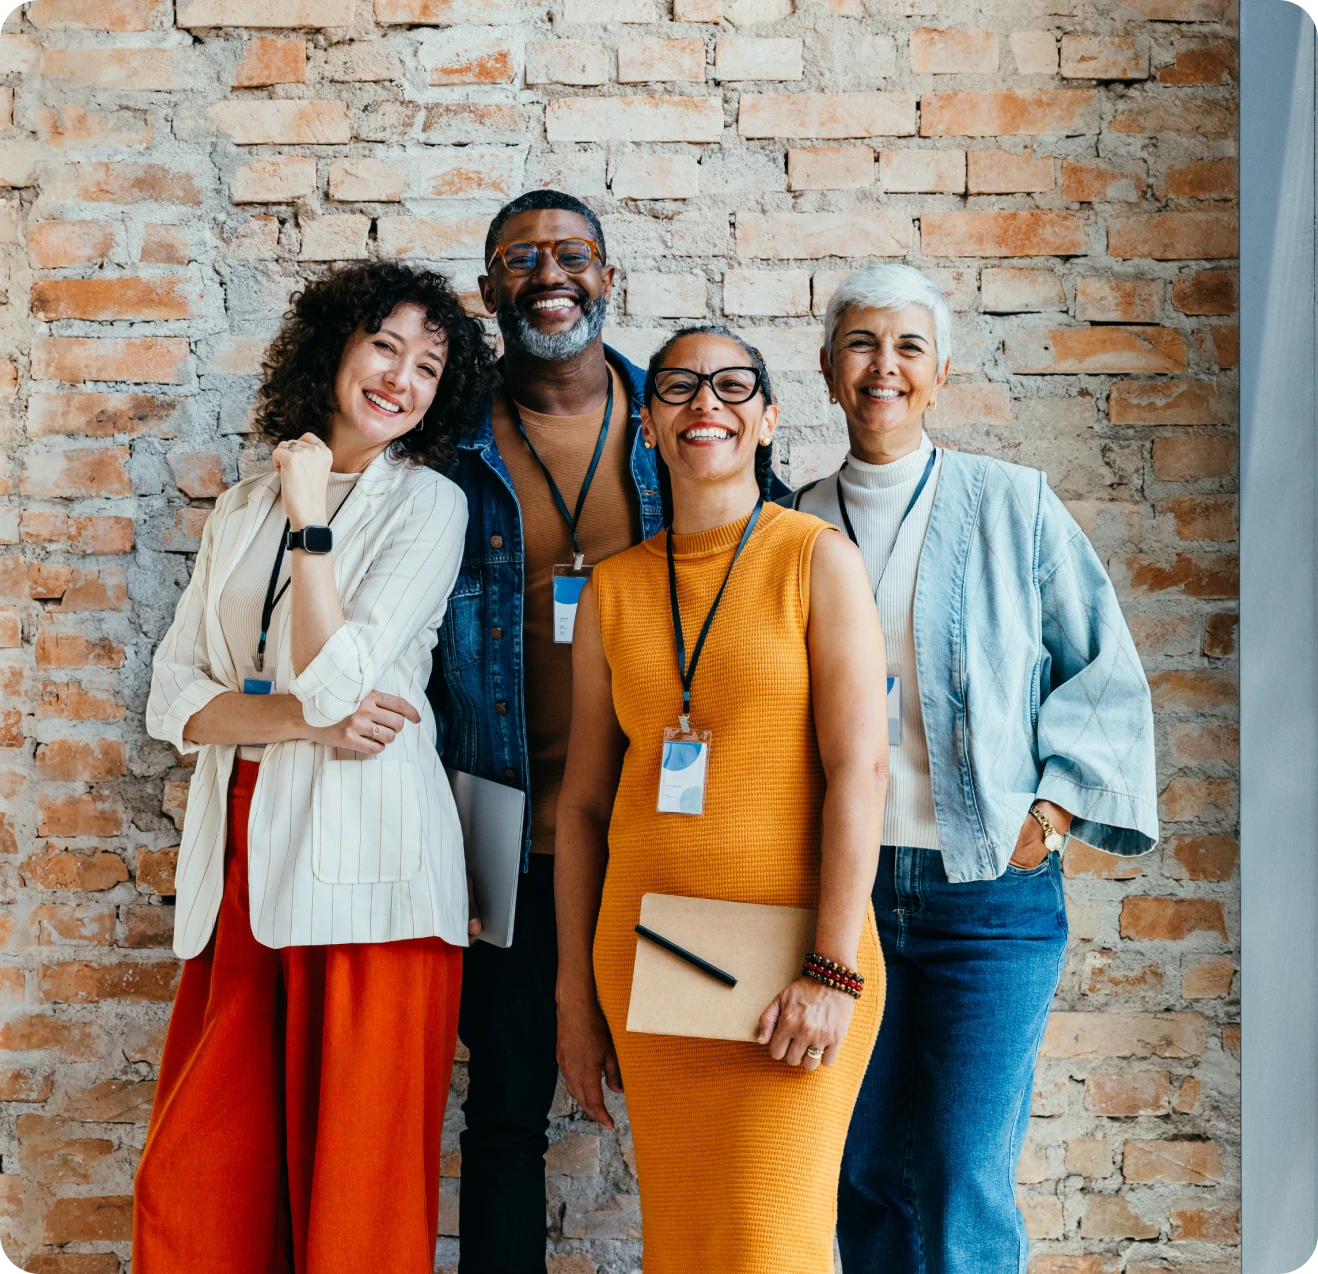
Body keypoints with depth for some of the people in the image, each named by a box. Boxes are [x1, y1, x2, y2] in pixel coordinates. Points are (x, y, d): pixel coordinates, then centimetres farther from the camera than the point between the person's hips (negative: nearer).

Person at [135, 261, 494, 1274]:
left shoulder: (427, 502, 2)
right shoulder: (241, 513, 17)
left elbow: (340, 679, -10)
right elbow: (173, 696, 9)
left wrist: (310, 519, -7)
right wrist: (302, 719, -7)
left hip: (360, 856, -5)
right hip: (243, 850, 5)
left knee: (352, 1185, -1)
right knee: (194, 1184, 5)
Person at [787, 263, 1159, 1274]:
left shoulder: (1012, 503, 3)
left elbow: (1107, 670, 5)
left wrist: (1054, 808, -4)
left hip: (988, 887, -2)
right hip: (841, 886, 2)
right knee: (865, 1178, 8)